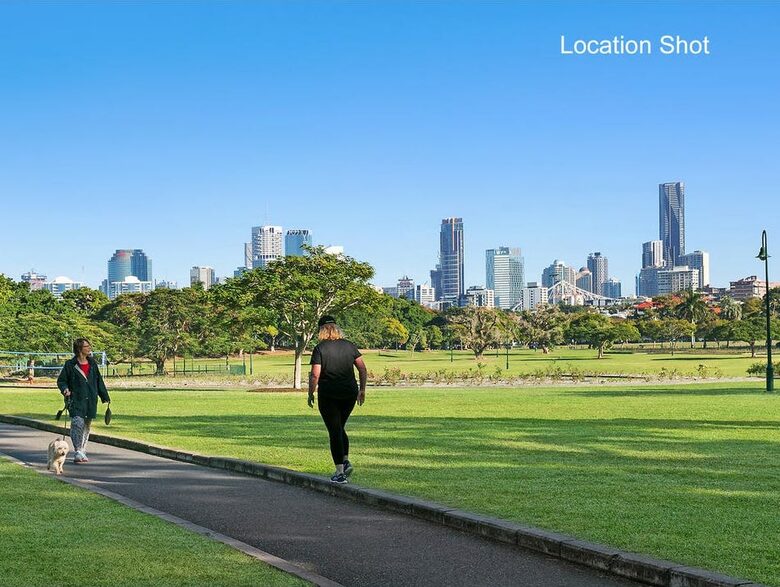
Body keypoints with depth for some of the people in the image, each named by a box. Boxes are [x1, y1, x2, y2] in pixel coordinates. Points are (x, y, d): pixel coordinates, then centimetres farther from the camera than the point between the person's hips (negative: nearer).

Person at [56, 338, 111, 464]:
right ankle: (78, 452, -19)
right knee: (77, 423, -19)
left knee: (86, 425, 10)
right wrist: (65, 389, -17)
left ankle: (82, 452, 21)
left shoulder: (92, 364, 11)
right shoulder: (70, 365, -3)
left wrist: (105, 397, 20)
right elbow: (61, 380, 3)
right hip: (76, 401, -5)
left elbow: (99, 381, 18)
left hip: (90, 401, 5)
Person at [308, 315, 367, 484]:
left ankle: (340, 472, 0)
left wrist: (311, 394, -1)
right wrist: (362, 390, 12)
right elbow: (363, 369, 3)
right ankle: (346, 460, 9)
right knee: (340, 427, 22)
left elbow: (315, 375, -13)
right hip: (349, 394, 4)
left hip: (328, 395, -4)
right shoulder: (349, 345, 5)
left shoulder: (320, 348, -7)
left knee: (334, 431, 2)